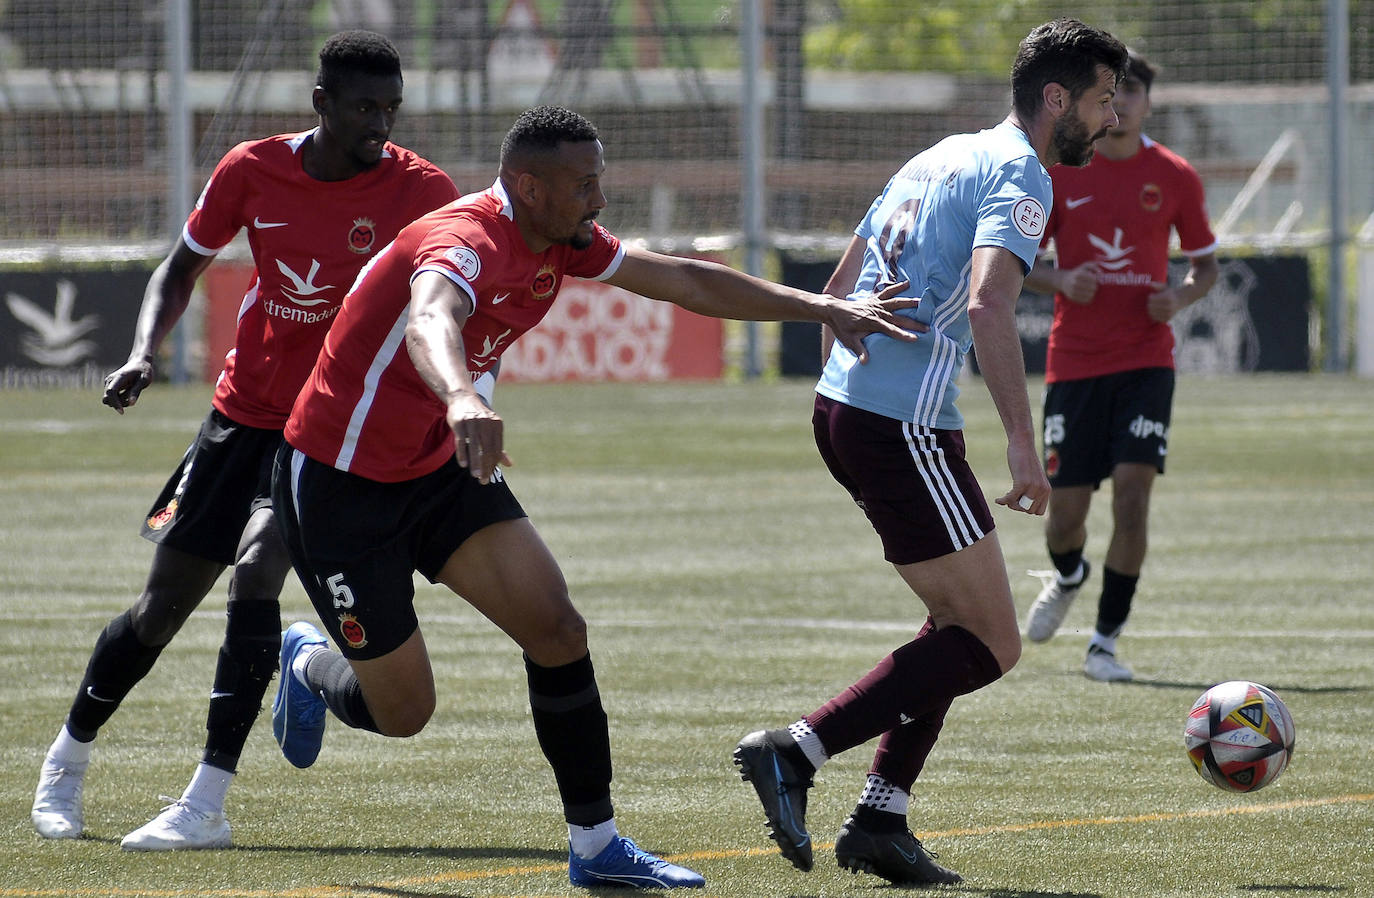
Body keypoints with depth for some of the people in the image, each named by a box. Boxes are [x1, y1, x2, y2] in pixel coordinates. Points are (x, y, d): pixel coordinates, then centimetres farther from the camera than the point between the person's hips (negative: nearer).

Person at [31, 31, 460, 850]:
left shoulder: (420, 191, -13)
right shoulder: (254, 171, -7)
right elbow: (181, 269, 7)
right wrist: (143, 354, -10)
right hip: (246, 412, 3)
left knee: (255, 569, -25)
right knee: (164, 605, 8)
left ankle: (208, 804, -25)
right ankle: (70, 754, 34)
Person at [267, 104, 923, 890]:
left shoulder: (562, 242, -2)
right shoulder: (467, 242, -30)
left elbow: (683, 281, 9)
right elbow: (428, 322, -53)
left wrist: (824, 309, 5)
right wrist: (462, 399, -76)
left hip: (437, 465, 8)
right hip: (340, 481, -8)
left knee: (558, 631, -7)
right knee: (402, 710, -1)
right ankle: (309, 665, 34)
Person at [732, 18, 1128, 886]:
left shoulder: (942, 157, 20)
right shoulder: (1018, 175, -8)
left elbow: (840, 288, 25)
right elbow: (987, 304, -24)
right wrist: (1023, 446, -26)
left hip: (843, 404, 10)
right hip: (904, 426, -10)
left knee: (964, 624, 18)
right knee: (991, 645, -5)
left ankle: (880, 824, 12)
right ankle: (794, 753, -13)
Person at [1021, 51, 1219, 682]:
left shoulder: (1175, 178, 2)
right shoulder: (1056, 171, 1)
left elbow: (1206, 264, 12)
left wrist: (1180, 297, -10)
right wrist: (1060, 281, -13)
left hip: (1146, 361, -1)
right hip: (1074, 362, 1)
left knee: (1132, 494, -16)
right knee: (1065, 509, 3)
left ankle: (1105, 642, -5)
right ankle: (1068, 578, 41)